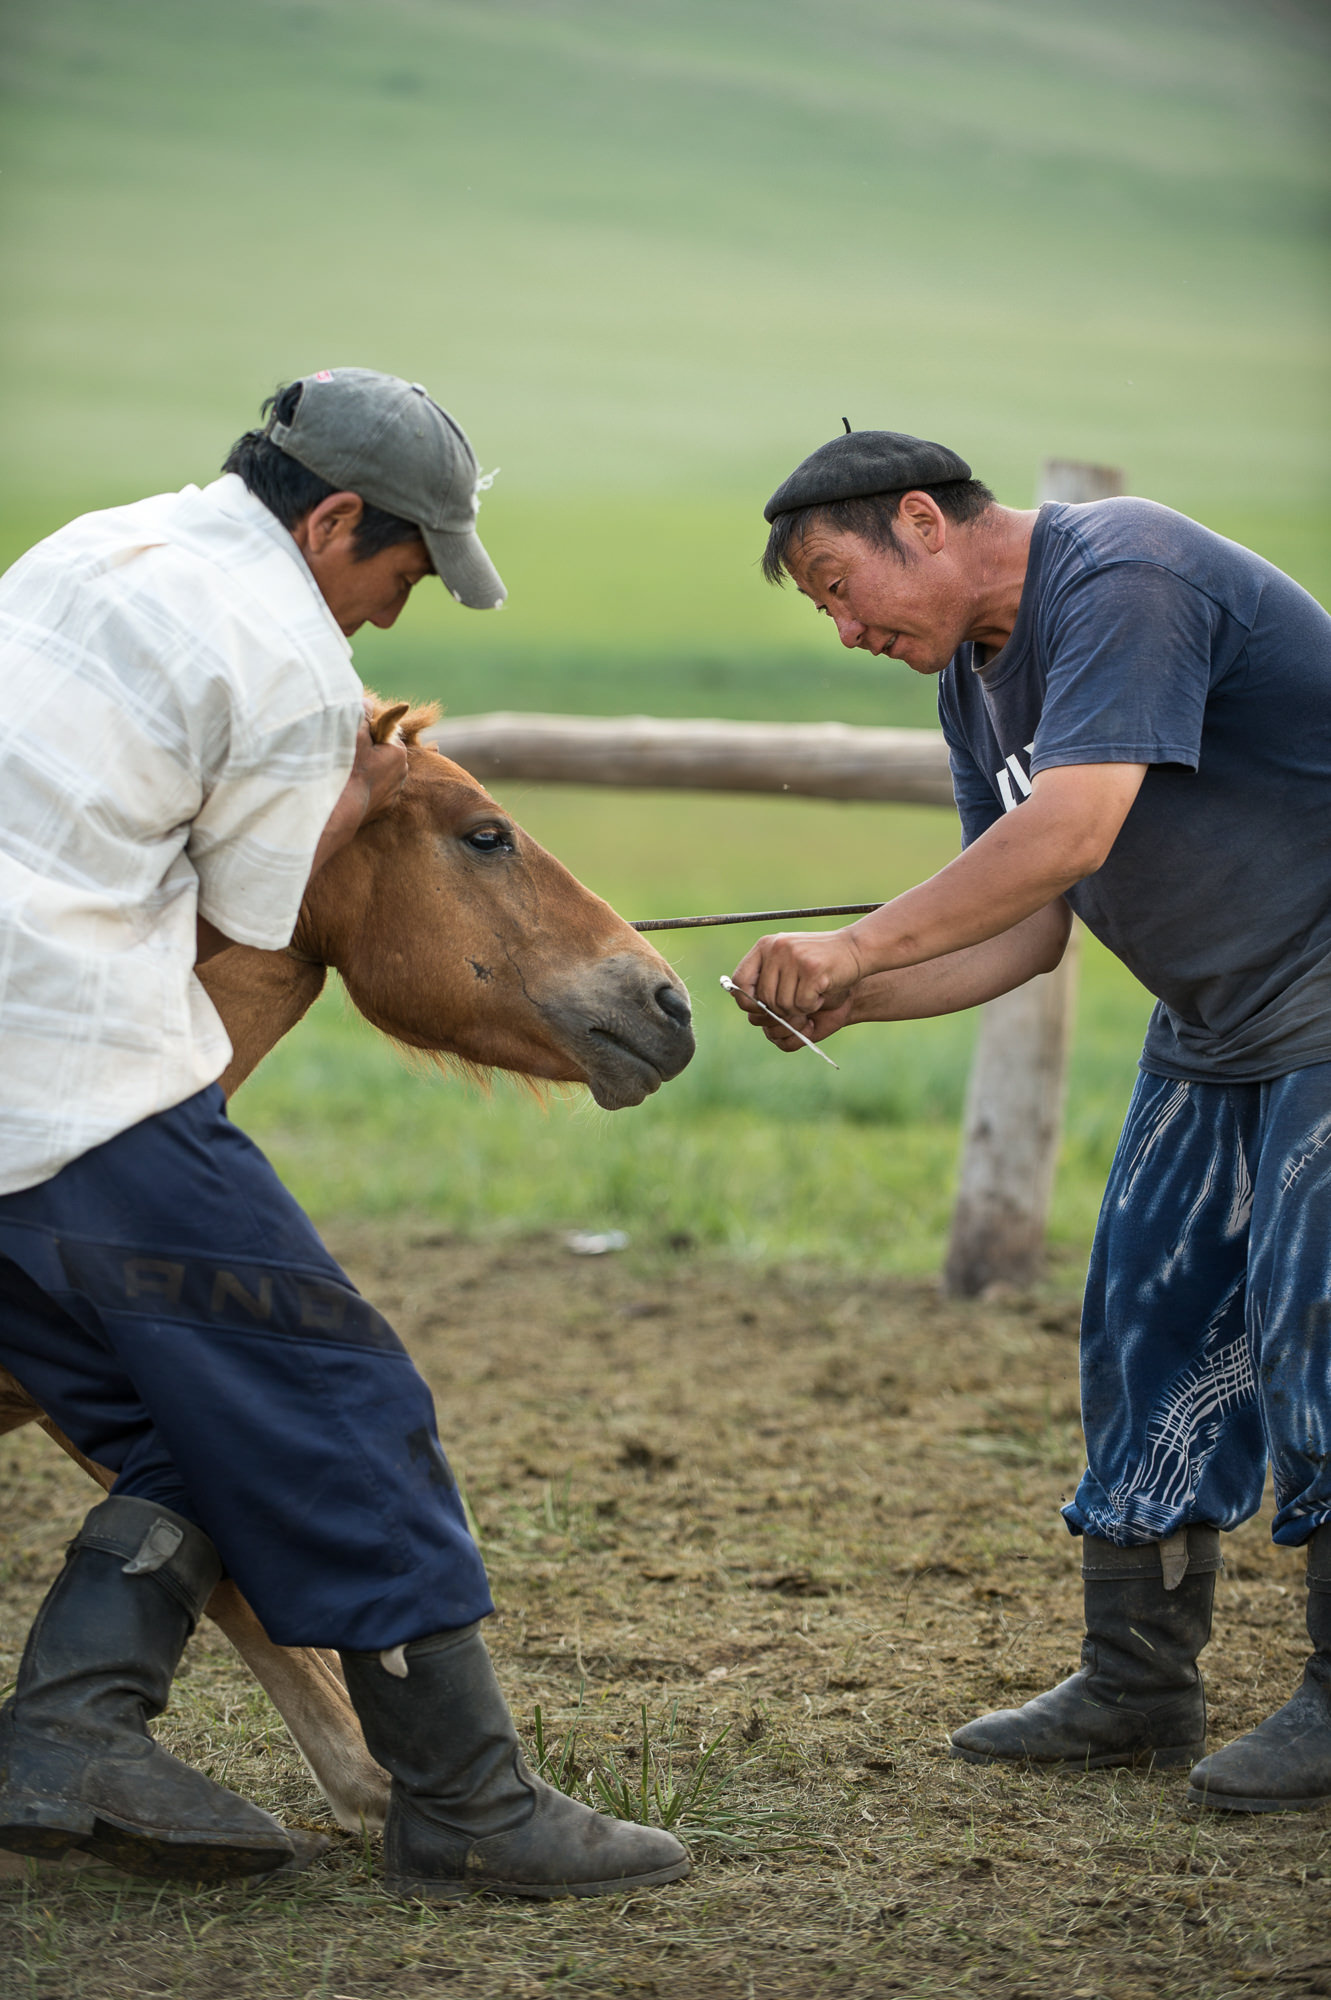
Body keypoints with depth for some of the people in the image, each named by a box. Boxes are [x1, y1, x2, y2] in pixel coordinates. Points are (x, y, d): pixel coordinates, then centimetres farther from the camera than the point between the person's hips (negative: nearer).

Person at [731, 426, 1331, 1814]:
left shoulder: (1122, 579, -22)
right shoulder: (973, 680, 8)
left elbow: (1074, 825, -34)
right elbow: (1030, 931, 7)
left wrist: (860, 945, -30)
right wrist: (850, 1003, -8)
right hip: (1212, 1022, 10)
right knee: (1147, 1322, 8)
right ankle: (1137, 1685, 15)